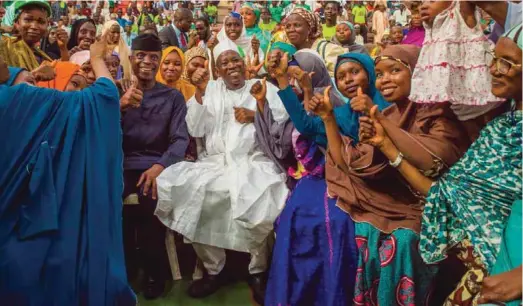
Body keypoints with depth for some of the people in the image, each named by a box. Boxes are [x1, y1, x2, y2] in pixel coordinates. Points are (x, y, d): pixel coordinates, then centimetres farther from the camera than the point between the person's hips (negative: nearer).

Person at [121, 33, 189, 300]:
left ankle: (155, 272, -5)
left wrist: (160, 166, -23)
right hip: (121, 165, 2)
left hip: (156, 165, -1)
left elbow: (180, 140, -2)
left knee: (151, 197, -31)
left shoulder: (173, 96, 10)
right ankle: (123, 268, -3)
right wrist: (120, 106, -16)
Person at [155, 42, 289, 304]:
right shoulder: (211, 89, 17)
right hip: (216, 162, 3)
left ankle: (258, 270, -7)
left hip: (255, 161, -2)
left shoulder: (264, 87, 15)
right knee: (190, 195, -24)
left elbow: (283, 120, 5)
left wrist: (255, 116, -7)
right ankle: (213, 269, -5)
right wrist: (200, 93, -2)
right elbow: (195, 130, 7)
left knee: (258, 202, -32)